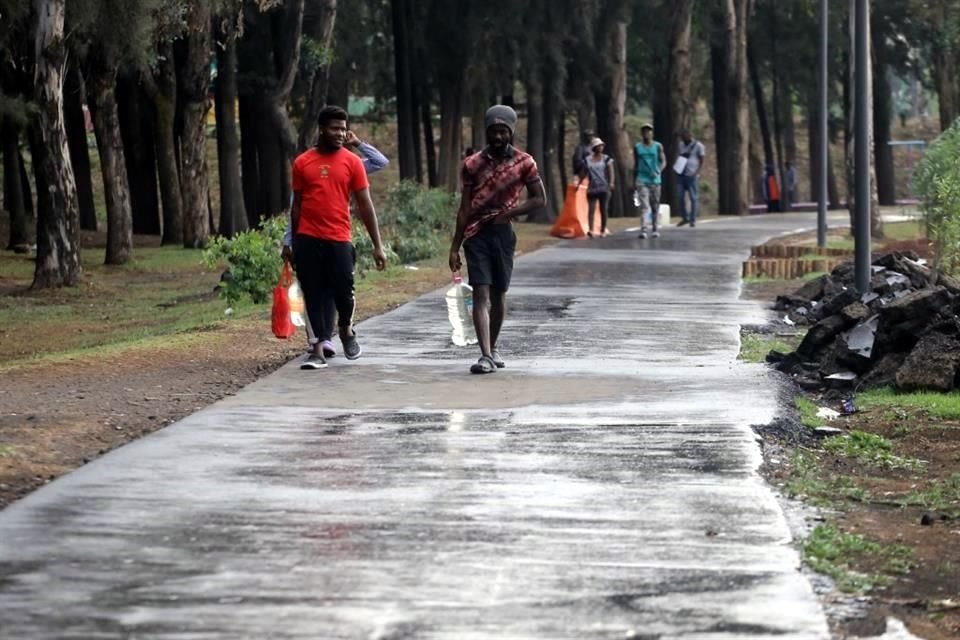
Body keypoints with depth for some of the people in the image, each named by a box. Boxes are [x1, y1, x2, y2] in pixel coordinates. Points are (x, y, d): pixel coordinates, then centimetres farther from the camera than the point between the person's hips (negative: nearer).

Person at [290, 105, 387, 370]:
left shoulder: (352, 162, 4)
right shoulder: (302, 163, 7)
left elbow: (365, 205, 5)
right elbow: (297, 205, 13)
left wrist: (378, 245, 1)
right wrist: (293, 243, 12)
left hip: (339, 239, -1)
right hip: (308, 240, 1)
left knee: (343, 292, -5)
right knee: (313, 296, 2)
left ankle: (346, 330, 25)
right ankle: (318, 350, 8)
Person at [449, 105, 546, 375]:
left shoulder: (524, 162, 0)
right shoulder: (473, 164, 2)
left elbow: (540, 200, 2)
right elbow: (465, 207, 5)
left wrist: (509, 213, -12)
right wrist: (455, 246, 2)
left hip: (503, 232, 1)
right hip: (476, 234, -1)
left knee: (499, 294, 11)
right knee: (481, 293, -10)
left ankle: (493, 348, 28)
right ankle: (486, 355, -18)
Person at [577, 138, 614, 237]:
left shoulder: (606, 159, 3)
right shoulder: (588, 160, 10)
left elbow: (611, 172, -6)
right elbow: (584, 173, 16)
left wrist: (611, 183, -20)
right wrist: (578, 184, 14)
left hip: (604, 188, -2)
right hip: (592, 188, 2)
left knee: (603, 209, 2)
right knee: (591, 209, -11)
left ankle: (603, 231, 8)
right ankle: (590, 230, -22)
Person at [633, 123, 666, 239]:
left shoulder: (658, 146, 4)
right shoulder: (637, 147, 7)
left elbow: (663, 161, 2)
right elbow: (635, 165, 12)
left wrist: (659, 171, -18)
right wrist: (634, 181, 11)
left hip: (655, 180, 0)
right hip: (642, 180, 0)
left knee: (655, 206, 8)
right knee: (644, 205, -13)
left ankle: (655, 229, 19)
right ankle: (643, 230, -21)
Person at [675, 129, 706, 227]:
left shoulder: (698, 146, -2)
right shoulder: (681, 145, 15)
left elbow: (701, 161, -1)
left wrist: (697, 173, -14)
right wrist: (677, 165, 3)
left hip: (691, 175, -5)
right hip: (680, 174, 5)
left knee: (693, 197, -2)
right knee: (680, 196, 2)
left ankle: (693, 220, 4)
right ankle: (684, 218, 13)